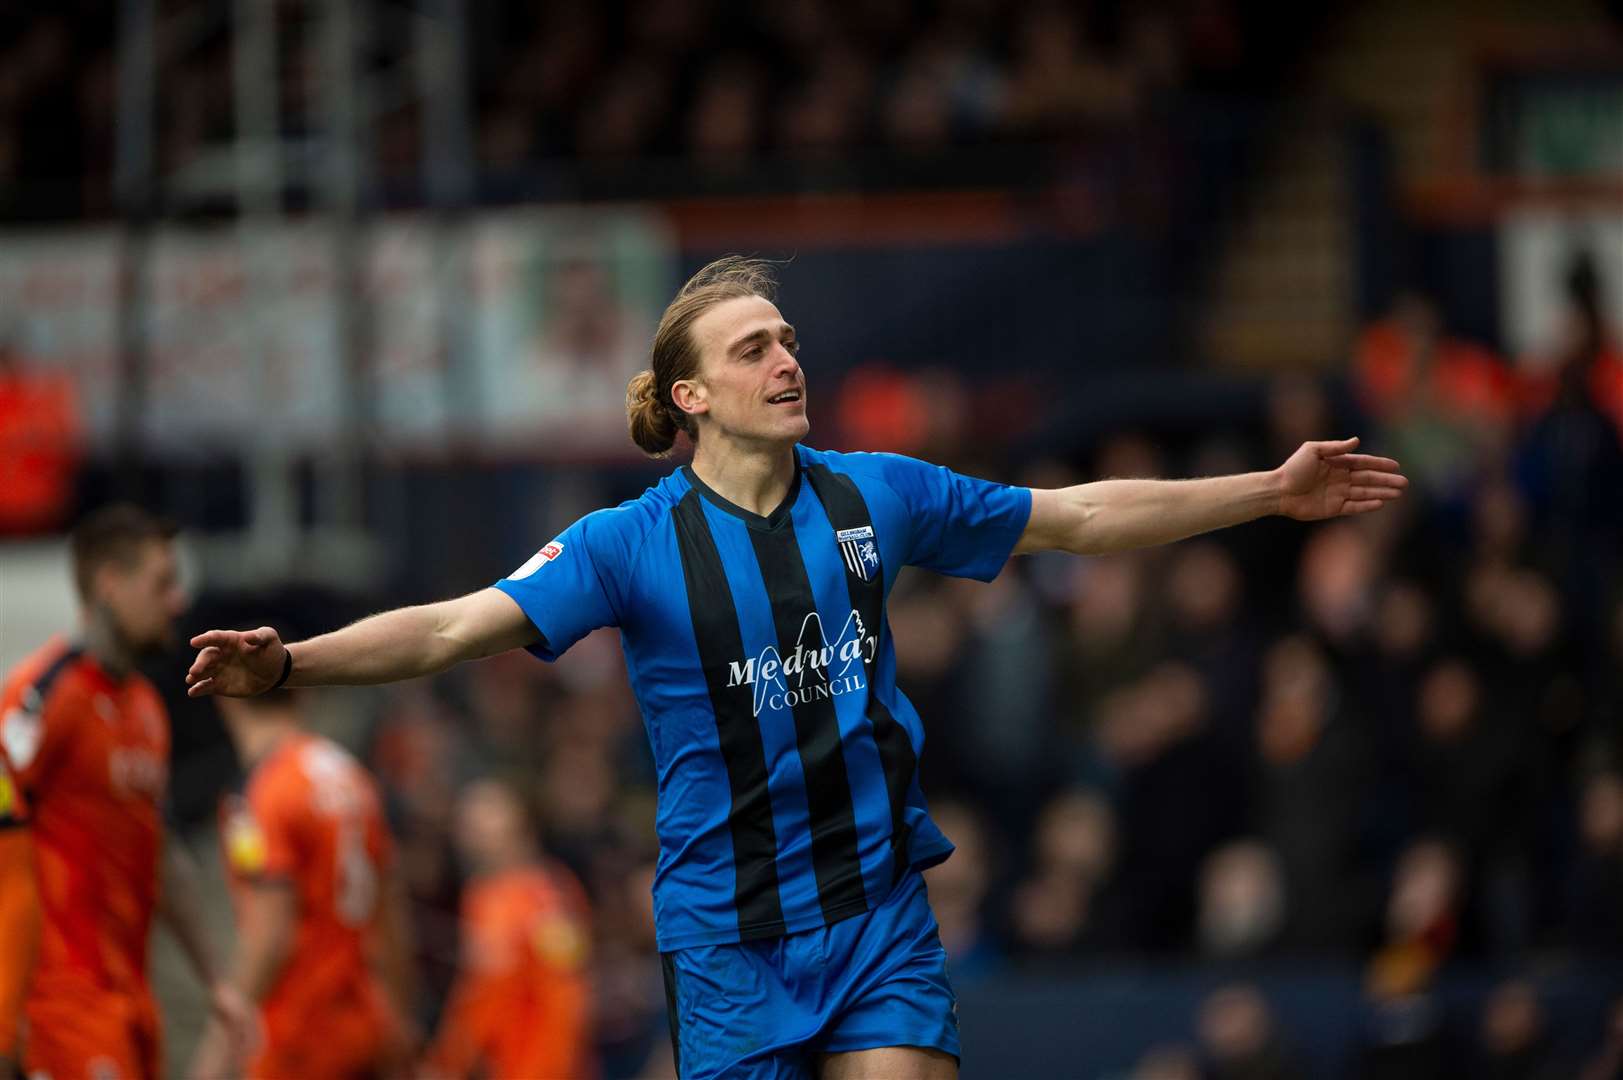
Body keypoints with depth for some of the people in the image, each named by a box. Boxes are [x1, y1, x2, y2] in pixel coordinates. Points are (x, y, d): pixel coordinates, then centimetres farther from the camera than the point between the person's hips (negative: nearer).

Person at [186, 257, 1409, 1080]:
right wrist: (291, 662, -34)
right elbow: (455, 627, -17)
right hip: (729, 936, -3)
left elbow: (1078, 518, 13)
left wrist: (1268, 492, 14)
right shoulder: (631, 544, -8)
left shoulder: (877, 495, 2)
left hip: (881, 913, 3)